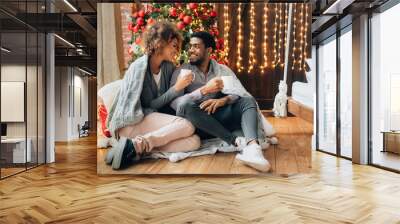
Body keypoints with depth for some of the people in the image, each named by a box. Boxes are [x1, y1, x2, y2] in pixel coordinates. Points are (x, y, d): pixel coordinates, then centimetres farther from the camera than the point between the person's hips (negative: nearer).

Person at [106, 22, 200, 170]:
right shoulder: (139, 67, -8)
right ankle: (135, 145, -26)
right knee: (187, 126, -26)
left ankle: (138, 148, -23)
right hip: (131, 122, -7)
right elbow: (150, 105, -10)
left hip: (154, 121, 7)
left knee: (194, 141, -18)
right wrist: (177, 88, -13)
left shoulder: (168, 67, 10)